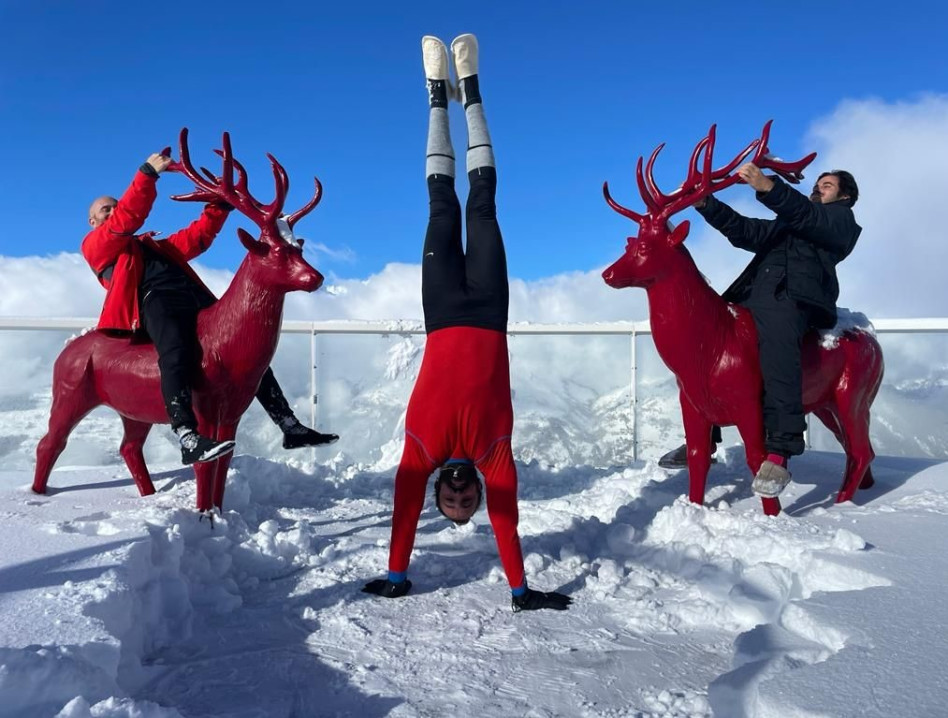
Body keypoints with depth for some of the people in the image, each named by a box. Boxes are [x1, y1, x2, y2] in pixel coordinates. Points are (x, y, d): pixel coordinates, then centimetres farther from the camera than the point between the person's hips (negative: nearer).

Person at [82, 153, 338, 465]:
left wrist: (221, 205, 18)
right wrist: (148, 172, -8)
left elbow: (195, 237, 29)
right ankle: (189, 440, -50)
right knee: (177, 351, -37)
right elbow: (127, 218, 1)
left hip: (196, 299, 7)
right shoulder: (95, 246, 20)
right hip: (155, 300, -7)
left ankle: (290, 426, -3)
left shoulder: (154, 245, 39)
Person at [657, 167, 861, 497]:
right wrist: (707, 205, 9)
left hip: (791, 298, -8)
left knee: (777, 343, -36)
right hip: (750, 295, 8)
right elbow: (746, 232, 23)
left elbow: (808, 217, -4)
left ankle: (779, 452, -44)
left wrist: (768, 187, -20)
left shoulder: (841, 218, 18)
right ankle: (703, 439, 7)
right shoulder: (785, 224, 37)